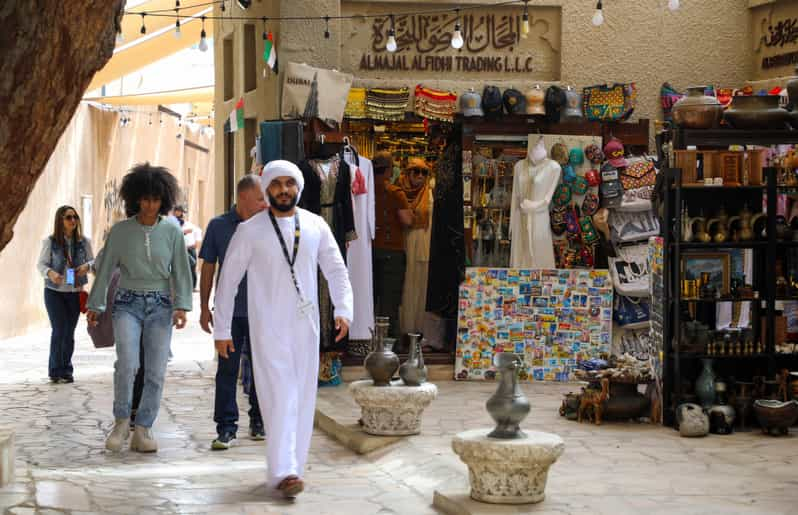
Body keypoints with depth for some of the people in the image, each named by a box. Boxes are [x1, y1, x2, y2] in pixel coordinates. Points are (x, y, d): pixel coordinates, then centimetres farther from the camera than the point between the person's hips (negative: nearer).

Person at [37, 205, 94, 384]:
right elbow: (41, 264, -3)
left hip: (75, 292, 2)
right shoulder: (50, 242, -6)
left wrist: (87, 266, -15)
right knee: (59, 330, -7)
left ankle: (66, 370, 18)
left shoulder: (83, 241, -1)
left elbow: (92, 261, 8)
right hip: (54, 291, -2)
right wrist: (50, 273, -23)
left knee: (69, 332, 8)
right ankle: (56, 370, 4)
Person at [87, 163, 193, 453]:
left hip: (160, 305, 1)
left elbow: (181, 271, 3)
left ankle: (143, 430, 8)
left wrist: (182, 305, -7)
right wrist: (95, 305, 6)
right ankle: (122, 421, -2)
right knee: (127, 362, -20)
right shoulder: (121, 231, 2)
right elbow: (105, 269, 7)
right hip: (128, 303, -1)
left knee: (156, 371, -2)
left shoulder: (172, 232, 3)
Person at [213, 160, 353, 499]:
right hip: (268, 328, -3)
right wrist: (221, 329, 2)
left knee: (303, 399, 7)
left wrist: (343, 310, -8)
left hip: (306, 327, 4)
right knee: (280, 399, -12)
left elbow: (336, 271, 7)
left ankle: (291, 467, 18)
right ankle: (283, 473, -14)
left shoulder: (316, 226, 6)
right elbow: (228, 279, 2)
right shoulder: (250, 230, -2)